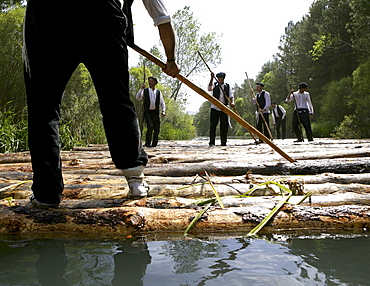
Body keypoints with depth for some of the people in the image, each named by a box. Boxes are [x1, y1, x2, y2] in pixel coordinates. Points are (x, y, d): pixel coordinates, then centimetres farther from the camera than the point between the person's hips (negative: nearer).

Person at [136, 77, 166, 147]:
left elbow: (162, 103, 13)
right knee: (150, 126, -23)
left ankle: (154, 144, 16)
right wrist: (141, 89, -16)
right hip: (147, 112, -3)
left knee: (157, 129, 0)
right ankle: (147, 143, -9)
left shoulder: (158, 92, 12)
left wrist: (163, 111, -4)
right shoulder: (145, 91, 8)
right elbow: (138, 98, -7)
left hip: (155, 112, 3)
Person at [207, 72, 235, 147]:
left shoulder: (228, 86, 10)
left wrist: (232, 102, -15)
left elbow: (231, 96, 5)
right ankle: (212, 142, -2)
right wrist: (212, 79, -30)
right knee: (213, 125, -6)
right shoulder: (215, 85, 4)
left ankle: (223, 142, 10)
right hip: (214, 108, -2)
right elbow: (209, 88, -18)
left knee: (225, 125, 1)